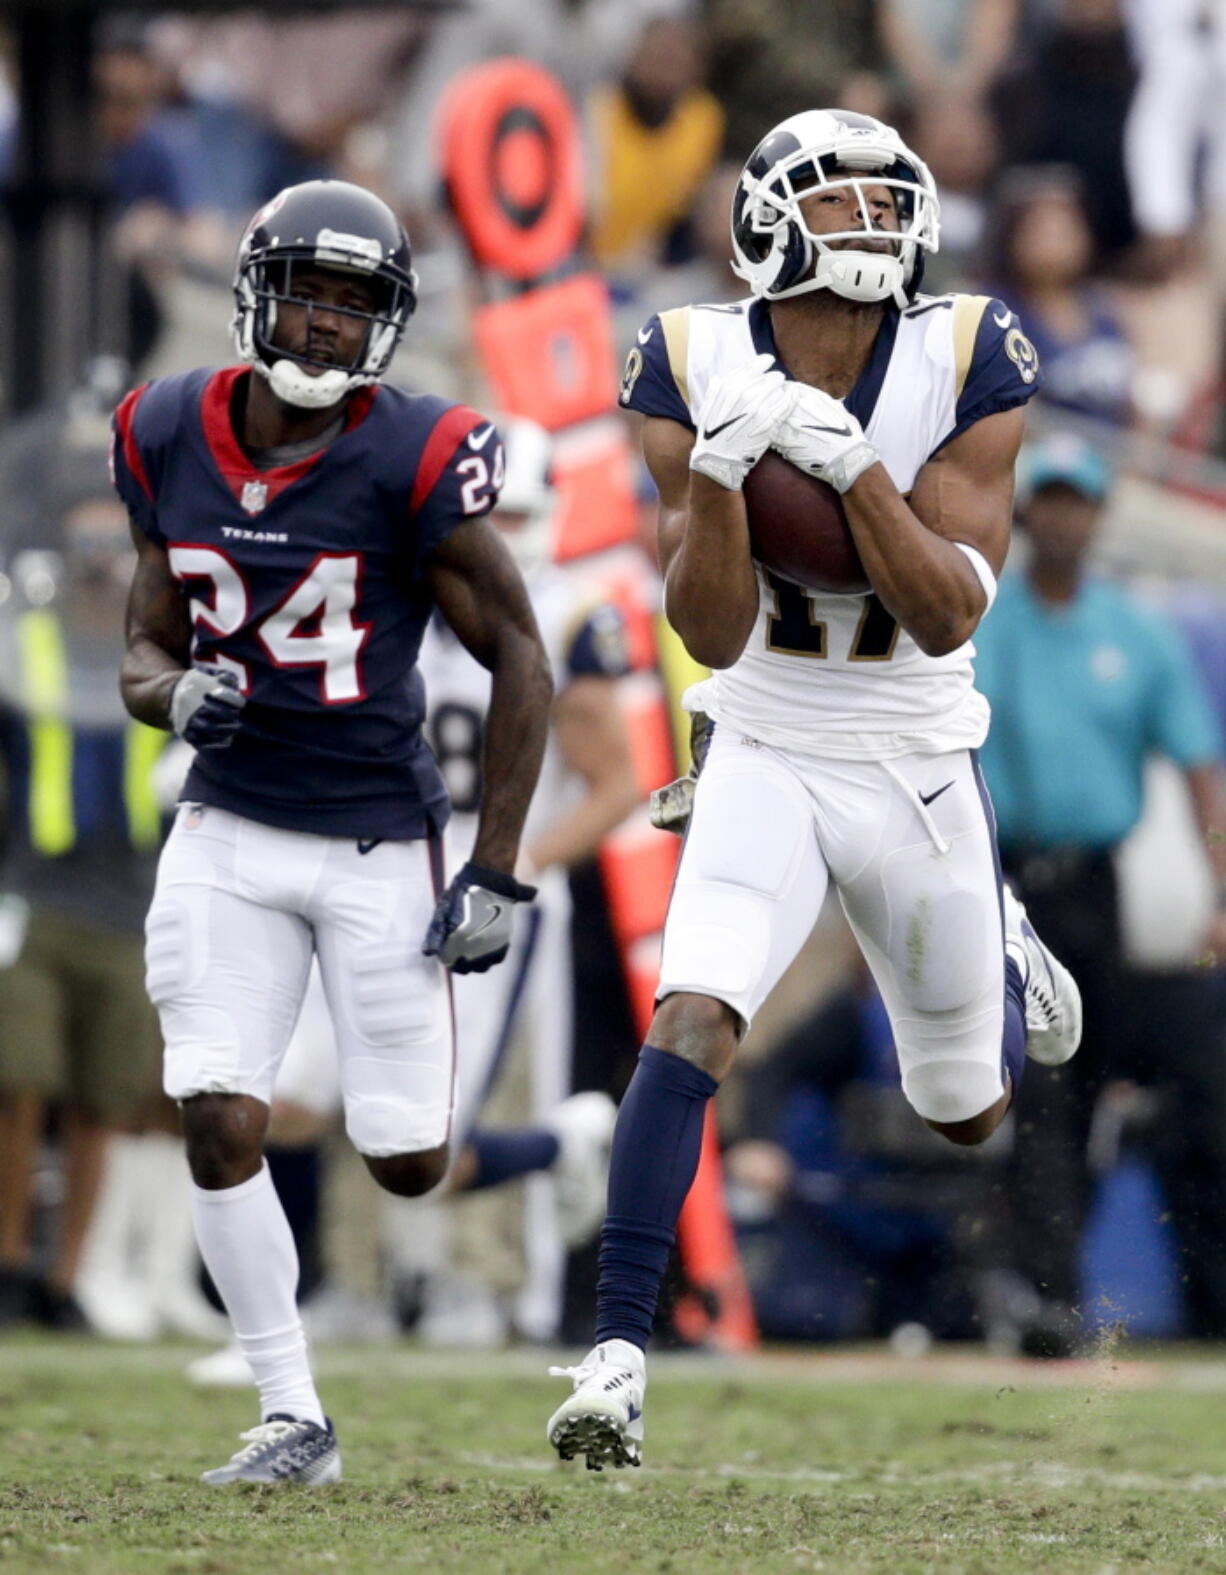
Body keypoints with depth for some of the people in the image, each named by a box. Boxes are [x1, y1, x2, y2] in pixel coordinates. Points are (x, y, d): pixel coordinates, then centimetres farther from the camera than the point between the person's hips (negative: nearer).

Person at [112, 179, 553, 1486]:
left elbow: (521, 664, -8)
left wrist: (495, 874, -10)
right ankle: (293, 1417, 1)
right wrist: (177, 693, -17)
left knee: (409, 1166, 2)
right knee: (218, 1123, -12)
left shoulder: (414, 460, -15)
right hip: (229, 832, 3)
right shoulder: (169, 439, -2)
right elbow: (145, 651, 9)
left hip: (378, 840, -3)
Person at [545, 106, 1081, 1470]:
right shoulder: (697, 371, -12)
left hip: (919, 773, 1)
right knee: (693, 1022, -25)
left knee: (967, 1116, 16)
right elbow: (711, 634, -15)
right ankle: (617, 1351, -23)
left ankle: (1003, 958, 52)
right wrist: (716, 472, -31)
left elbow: (947, 617, -20)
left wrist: (849, 464, -32)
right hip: (766, 761, -1)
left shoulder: (963, 364, -14)